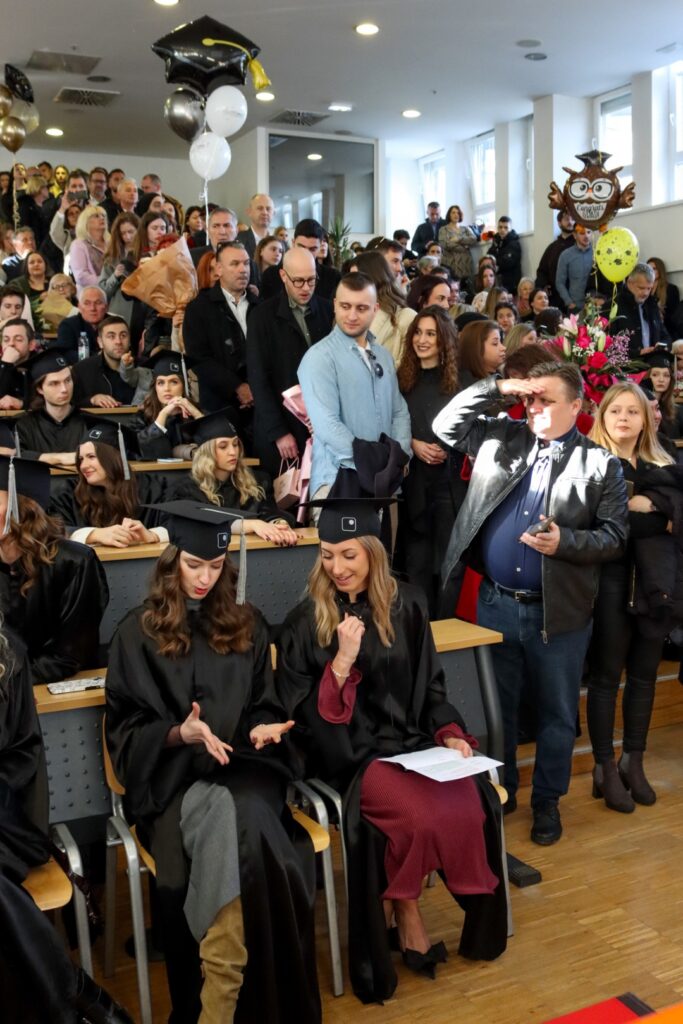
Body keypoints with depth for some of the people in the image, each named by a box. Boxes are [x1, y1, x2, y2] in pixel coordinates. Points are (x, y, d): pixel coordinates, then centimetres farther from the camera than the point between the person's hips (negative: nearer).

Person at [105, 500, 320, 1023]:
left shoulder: (247, 624, 13)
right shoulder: (139, 632, 4)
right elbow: (125, 732, 1)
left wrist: (263, 728, -7)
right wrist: (180, 733, -17)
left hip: (245, 768, 2)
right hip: (172, 775, -2)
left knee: (239, 823, -33)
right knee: (232, 825, -34)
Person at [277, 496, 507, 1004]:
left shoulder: (407, 605, 5)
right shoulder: (306, 621, -4)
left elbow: (430, 685, 12)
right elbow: (302, 715, -7)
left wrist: (450, 732, -5)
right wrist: (342, 661, -19)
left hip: (413, 741, 4)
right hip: (352, 753, -4)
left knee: (470, 809, -22)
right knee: (421, 817, -29)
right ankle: (405, 915, 1)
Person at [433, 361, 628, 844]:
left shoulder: (602, 464, -3)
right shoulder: (502, 438, 7)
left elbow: (614, 537, -5)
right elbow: (445, 425, 6)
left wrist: (566, 542, -22)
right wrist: (497, 387, -2)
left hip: (559, 612, -3)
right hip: (496, 604, 3)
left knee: (557, 714, 10)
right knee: (496, 706, 15)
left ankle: (547, 802, 29)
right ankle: (499, 793, 33)